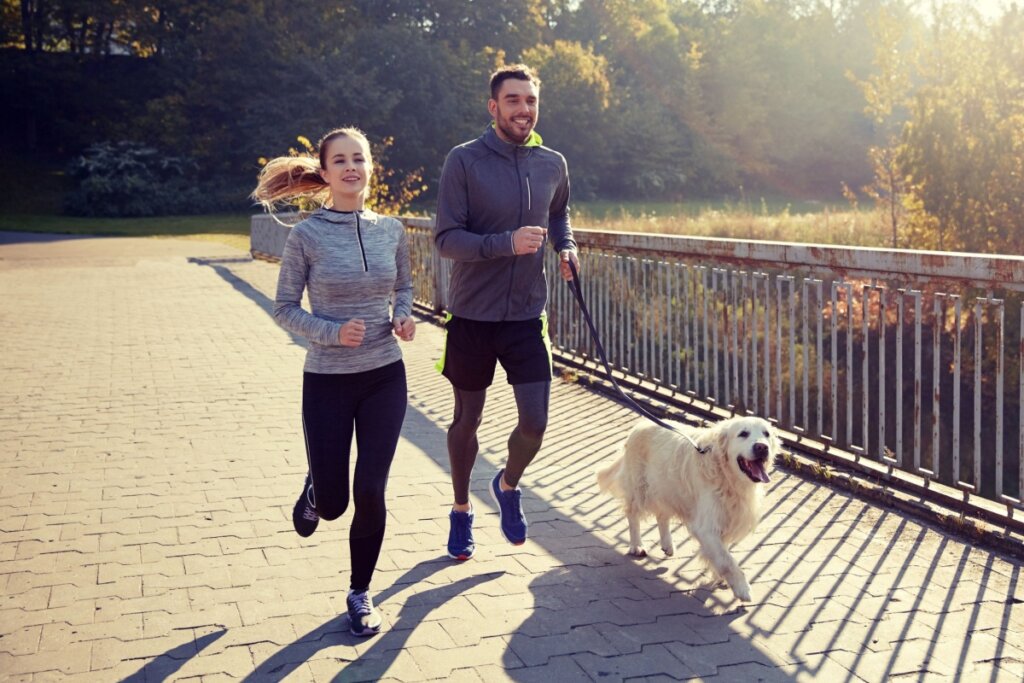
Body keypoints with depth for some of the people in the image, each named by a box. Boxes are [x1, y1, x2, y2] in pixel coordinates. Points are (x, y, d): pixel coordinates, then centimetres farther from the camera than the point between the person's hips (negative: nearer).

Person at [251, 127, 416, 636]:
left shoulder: (391, 230, 0)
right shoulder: (307, 235, -9)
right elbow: (285, 308, -4)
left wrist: (403, 316, -5)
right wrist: (333, 332, -20)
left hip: (385, 377, 2)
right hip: (327, 381, -2)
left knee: (370, 493, -1)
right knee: (332, 504, 4)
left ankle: (361, 593, 22)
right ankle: (315, 489, 44)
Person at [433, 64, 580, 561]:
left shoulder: (552, 164, 4)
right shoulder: (464, 161, -10)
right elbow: (445, 239, -14)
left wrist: (566, 246, 3)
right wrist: (506, 243, -28)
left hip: (527, 315, 3)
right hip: (472, 315, -3)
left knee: (535, 422, -2)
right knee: (467, 420, 12)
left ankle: (508, 485, 31)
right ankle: (461, 510, 34)